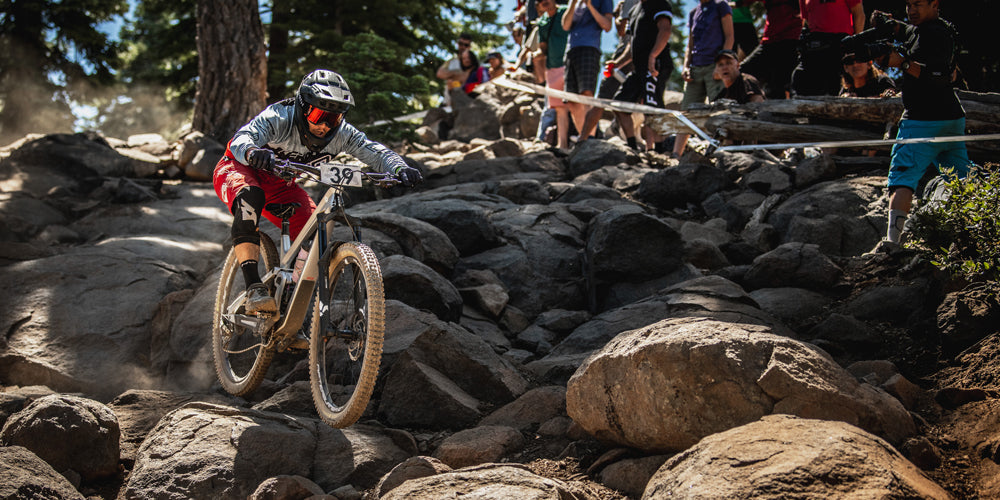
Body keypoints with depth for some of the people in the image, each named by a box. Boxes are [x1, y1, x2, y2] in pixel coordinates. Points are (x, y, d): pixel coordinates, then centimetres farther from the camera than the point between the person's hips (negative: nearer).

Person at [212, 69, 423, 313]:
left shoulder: (341, 133, -20)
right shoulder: (278, 119, -33)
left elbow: (376, 152, -24)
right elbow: (241, 140, -47)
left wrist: (400, 168, -45)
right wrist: (252, 152, -70)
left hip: (278, 185, 5)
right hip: (236, 169, -5)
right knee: (250, 198, -39)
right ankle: (253, 288, -42)